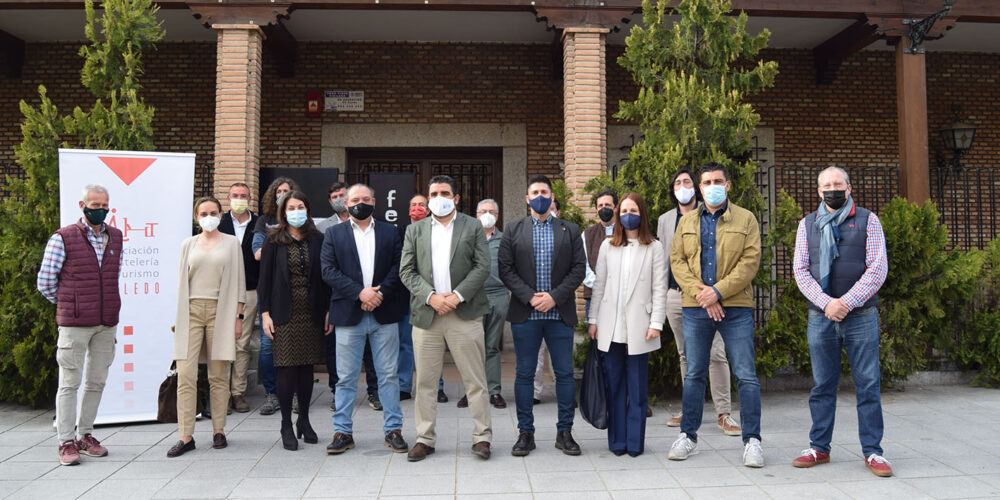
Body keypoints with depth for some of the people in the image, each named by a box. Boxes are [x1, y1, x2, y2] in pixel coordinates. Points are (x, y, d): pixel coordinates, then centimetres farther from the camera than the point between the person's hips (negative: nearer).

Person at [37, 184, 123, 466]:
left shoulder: (115, 237, 10)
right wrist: (71, 305, 6)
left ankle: (85, 435, 23)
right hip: (74, 324, -4)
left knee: (97, 381, 10)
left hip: (107, 323, 5)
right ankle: (66, 442, 9)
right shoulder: (63, 238, -4)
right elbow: (45, 282, -1)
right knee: (69, 382, 1)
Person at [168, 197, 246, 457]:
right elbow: (182, 281, 15)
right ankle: (185, 436, -2)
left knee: (219, 376, 3)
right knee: (185, 375, -6)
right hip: (191, 310, 1)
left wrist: (238, 316, 0)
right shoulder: (188, 244, 14)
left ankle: (218, 431, 12)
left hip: (220, 311, -1)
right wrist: (179, 317, 9)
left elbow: (238, 282, 7)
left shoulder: (231, 243, 9)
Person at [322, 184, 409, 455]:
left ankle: (393, 430, 16)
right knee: (346, 377, 6)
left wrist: (380, 293, -13)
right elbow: (329, 271, -3)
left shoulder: (390, 231, 10)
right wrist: (359, 293, -13)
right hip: (348, 314, 0)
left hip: (384, 313, 0)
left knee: (388, 375, 6)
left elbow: (399, 267, 1)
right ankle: (343, 432, 17)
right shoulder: (333, 234, 9)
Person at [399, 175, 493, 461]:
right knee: (425, 381, 7)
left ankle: (482, 436, 13)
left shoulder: (473, 227, 7)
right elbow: (406, 271, 5)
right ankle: (424, 438, 18)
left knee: (475, 380, 2)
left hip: (465, 313, -2)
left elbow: (482, 267, -1)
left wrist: (457, 295, -12)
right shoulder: (414, 230, 13)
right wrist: (431, 296, -10)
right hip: (426, 313, 2)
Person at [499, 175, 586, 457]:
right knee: (524, 374, 5)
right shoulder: (513, 231, 8)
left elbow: (579, 269, 2)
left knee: (565, 373, 4)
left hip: (560, 313, 0)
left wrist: (554, 296, -11)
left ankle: (565, 432, 16)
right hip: (525, 314, 0)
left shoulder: (570, 230, 9)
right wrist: (530, 297, -11)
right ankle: (525, 433, 15)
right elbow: (505, 270, 1)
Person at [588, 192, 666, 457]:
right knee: (614, 384, 5)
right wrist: (593, 319, 9)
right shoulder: (607, 246, 11)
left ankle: (635, 441, 11)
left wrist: (656, 323, -6)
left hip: (638, 326, -2)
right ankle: (617, 440, 14)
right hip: (611, 326, 2)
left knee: (637, 386, 2)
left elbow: (659, 289, 1)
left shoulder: (653, 248, 4)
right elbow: (599, 285, 12)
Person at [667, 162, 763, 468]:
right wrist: (699, 293, -10)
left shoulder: (745, 219, 5)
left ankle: (752, 440, 10)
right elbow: (677, 261, 4)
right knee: (694, 374, 9)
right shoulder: (687, 222, 13)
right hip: (695, 308, 2)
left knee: (746, 375, -1)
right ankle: (688, 436, 19)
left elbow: (750, 261, -5)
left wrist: (718, 291, -14)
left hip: (736, 307, -2)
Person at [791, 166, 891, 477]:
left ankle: (872, 451, 12)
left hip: (861, 316, -1)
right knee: (822, 385, 7)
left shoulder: (867, 220, 5)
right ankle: (819, 448, 16)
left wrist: (847, 302, -13)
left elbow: (878, 268, -3)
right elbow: (801, 270, 4)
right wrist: (826, 303, -10)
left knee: (868, 385, 2)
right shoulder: (807, 224, 11)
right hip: (820, 317, 2)